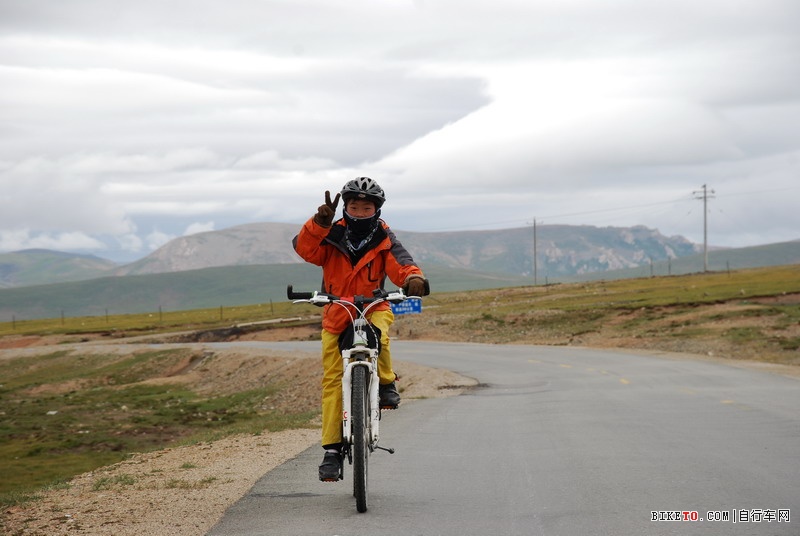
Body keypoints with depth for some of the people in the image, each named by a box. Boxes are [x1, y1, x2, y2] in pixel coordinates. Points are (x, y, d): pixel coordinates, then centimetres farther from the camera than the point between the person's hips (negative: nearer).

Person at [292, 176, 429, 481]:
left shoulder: (383, 240, -3)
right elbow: (305, 249, -21)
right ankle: (332, 449, 0)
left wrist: (413, 277, -43)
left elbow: (399, 263, -20)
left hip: (373, 308, -1)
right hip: (336, 313, 1)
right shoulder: (332, 236, -5)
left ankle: (386, 383, -6)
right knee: (333, 379, -5)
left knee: (378, 337, -36)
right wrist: (319, 224, -39)